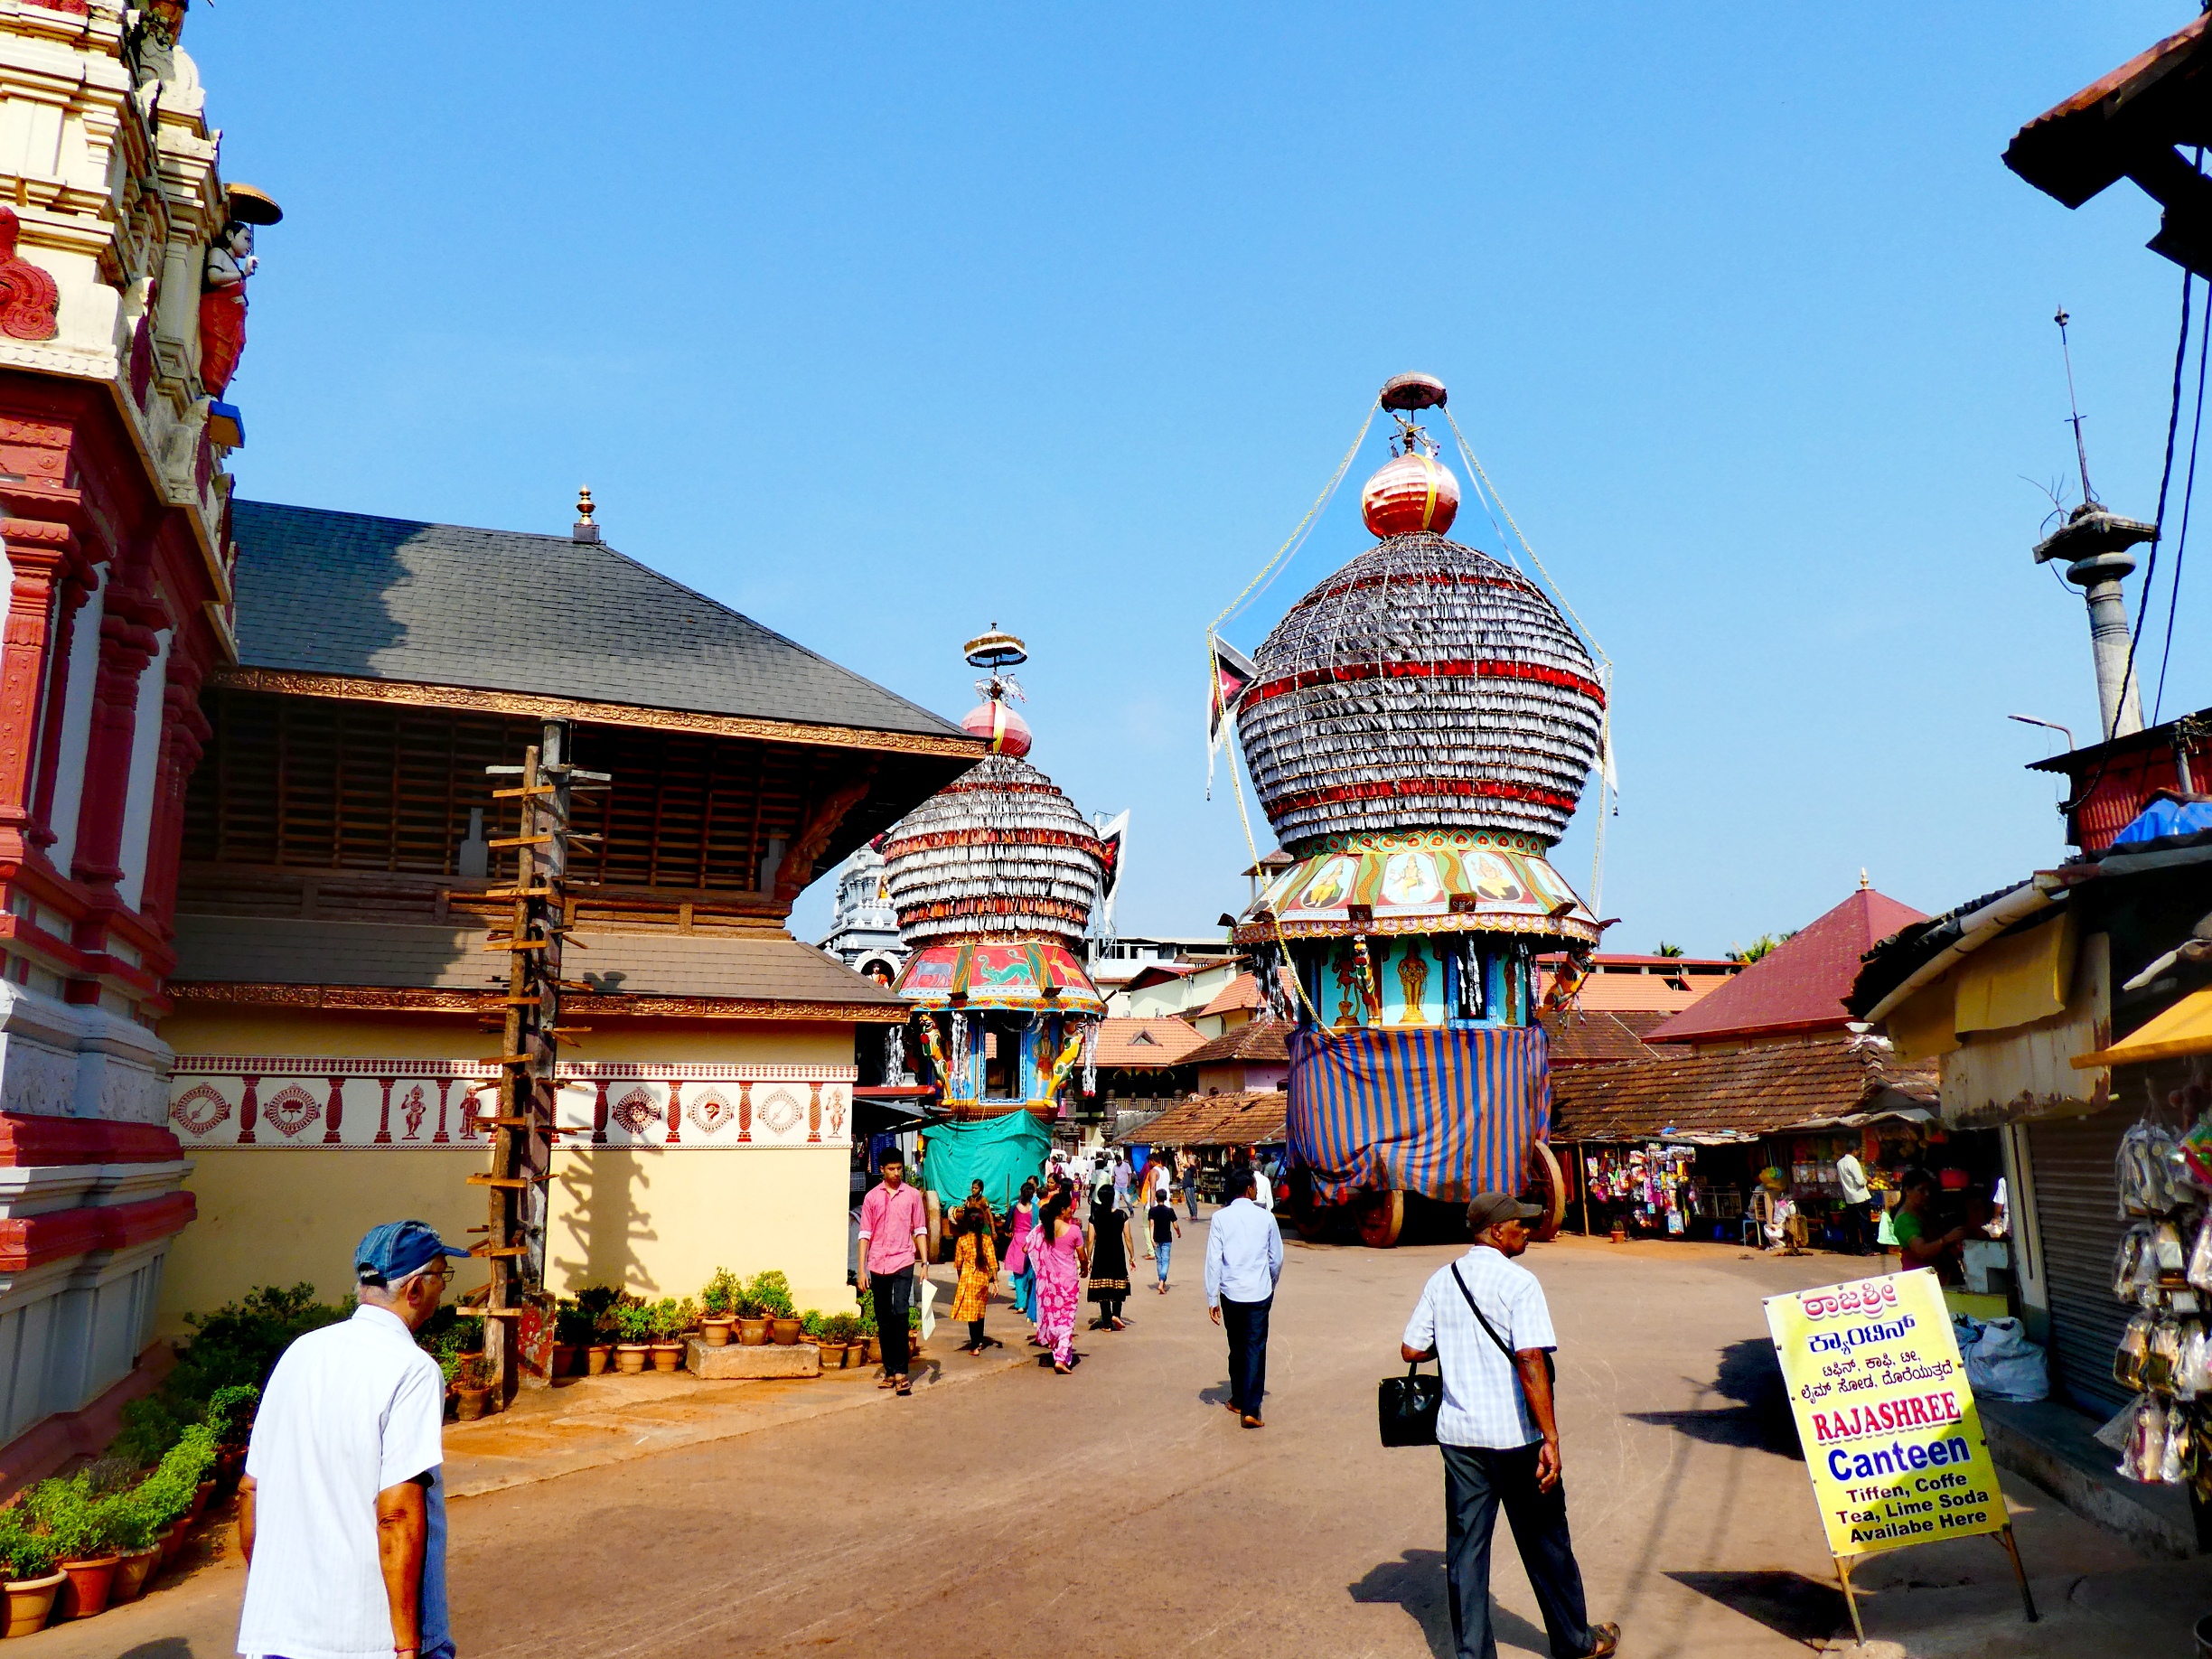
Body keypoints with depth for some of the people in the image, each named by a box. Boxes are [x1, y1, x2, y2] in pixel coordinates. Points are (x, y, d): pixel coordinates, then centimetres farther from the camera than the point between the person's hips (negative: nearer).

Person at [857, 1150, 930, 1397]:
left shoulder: (912, 1195, 6)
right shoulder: (872, 1197, 7)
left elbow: (920, 1231, 8)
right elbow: (865, 1234, 6)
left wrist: (925, 1262, 0)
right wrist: (861, 1269, 1)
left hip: (903, 1262, -2)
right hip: (878, 1265, 2)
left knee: (900, 1314, -17)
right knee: (884, 1321, 8)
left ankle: (900, 1371, -14)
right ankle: (890, 1371, 17)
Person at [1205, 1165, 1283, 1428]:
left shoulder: (1220, 1218, -5)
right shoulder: (1265, 1217, -3)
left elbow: (1213, 1260, -7)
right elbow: (1277, 1258, 5)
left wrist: (1212, 1299, -1)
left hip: (1231, 1293, 1)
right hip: (1259, 1293, -1)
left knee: (1237, 1347, 18)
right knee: (1255, 1349, 1)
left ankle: (1238, 1400, 30)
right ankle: (1250, 1409, -6)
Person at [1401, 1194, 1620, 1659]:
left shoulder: (1441, 1281, 3)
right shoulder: (1517, 1283, -14)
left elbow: (1411, 1350, 4)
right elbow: (1531, 1362, -22)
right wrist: (1550, 1438, -20)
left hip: (1457, 1433, 4)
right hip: (1514, 1436, -4)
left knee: (1465, 1546, 11)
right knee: (1545, 1542, 14)